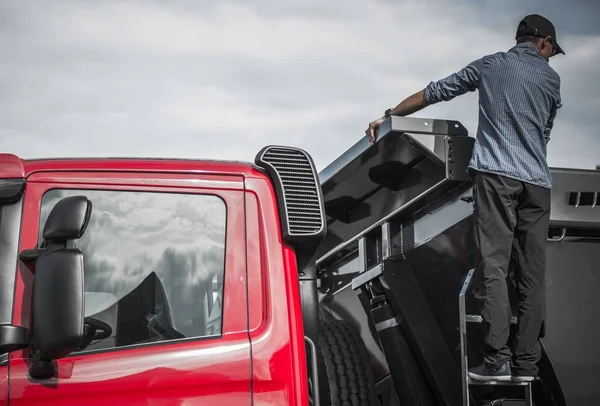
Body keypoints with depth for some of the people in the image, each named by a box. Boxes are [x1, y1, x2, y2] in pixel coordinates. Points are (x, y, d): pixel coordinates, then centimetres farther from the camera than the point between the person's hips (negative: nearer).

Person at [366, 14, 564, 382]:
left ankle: (497, 358, -17)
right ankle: (526, 362, -1)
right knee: (533, 272, 2)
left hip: (496, 173, -1)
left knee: (494, 265, -8)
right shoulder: (551, 78, 14)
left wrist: (389, 116, 24)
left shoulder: (490, 65, 13)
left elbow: (435, 92, 15)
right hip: (537, 181, 1)